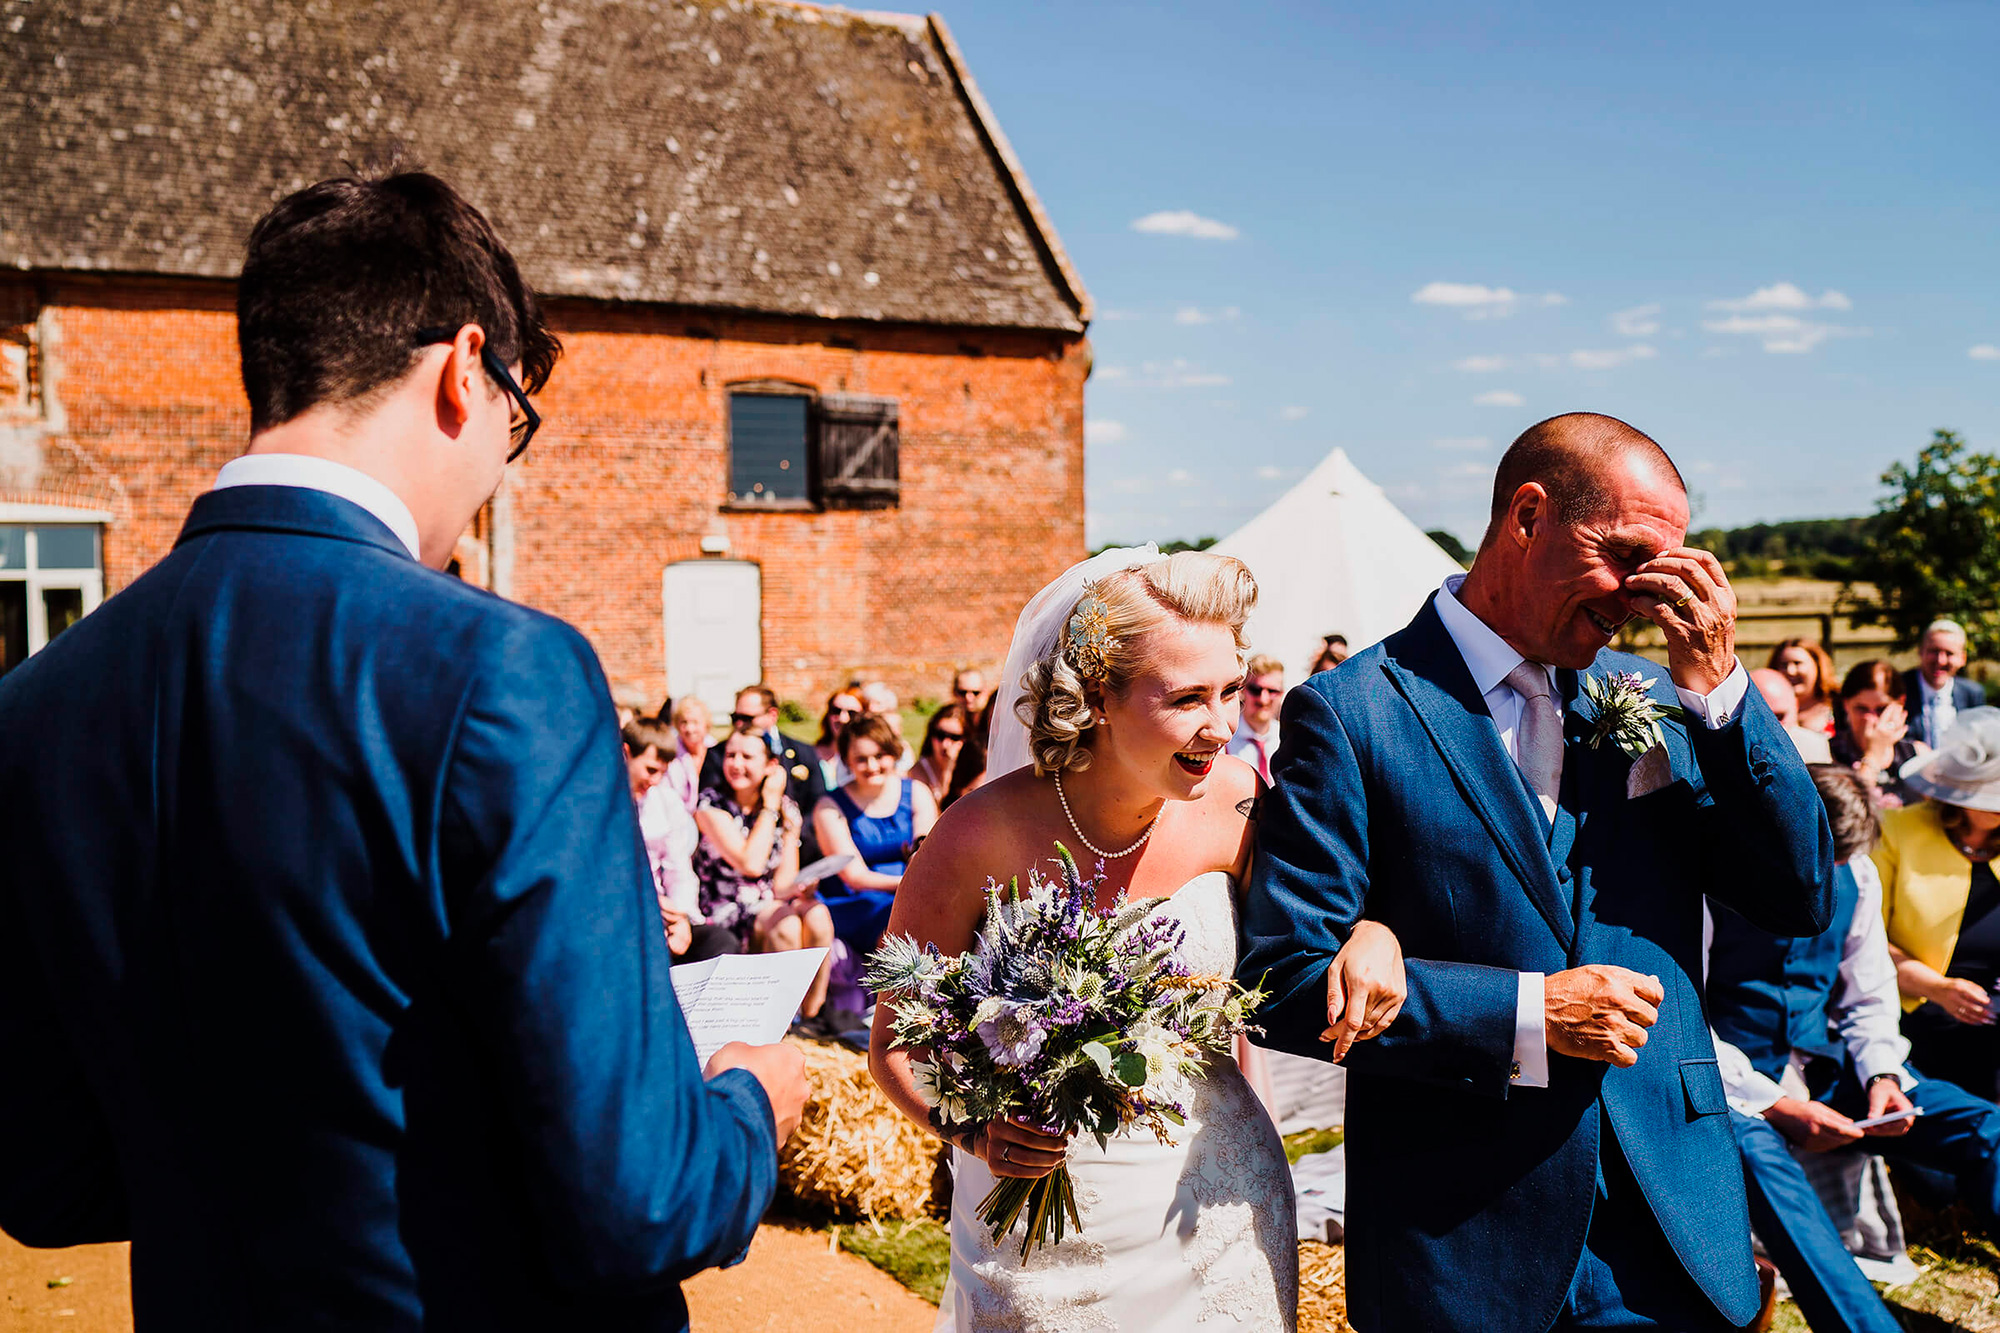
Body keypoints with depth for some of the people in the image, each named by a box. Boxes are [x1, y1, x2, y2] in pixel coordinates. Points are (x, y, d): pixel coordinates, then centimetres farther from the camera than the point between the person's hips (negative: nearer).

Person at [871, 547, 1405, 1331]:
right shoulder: (981, 841, -19)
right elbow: (895, 1045, -8)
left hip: (1217, 1210, 3)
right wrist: (974, 1131, -26)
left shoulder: (1236, 806, -11)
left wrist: (1370, 929, -14)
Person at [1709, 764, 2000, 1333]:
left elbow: (1869, 1001, 14)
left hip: (1828, 1068, 6)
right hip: (1739, 1081, -6)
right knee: (1755, 1151, -39)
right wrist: (1774, 1105, -21)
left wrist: (1882, 1076, -6)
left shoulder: (1855, 875, 4)